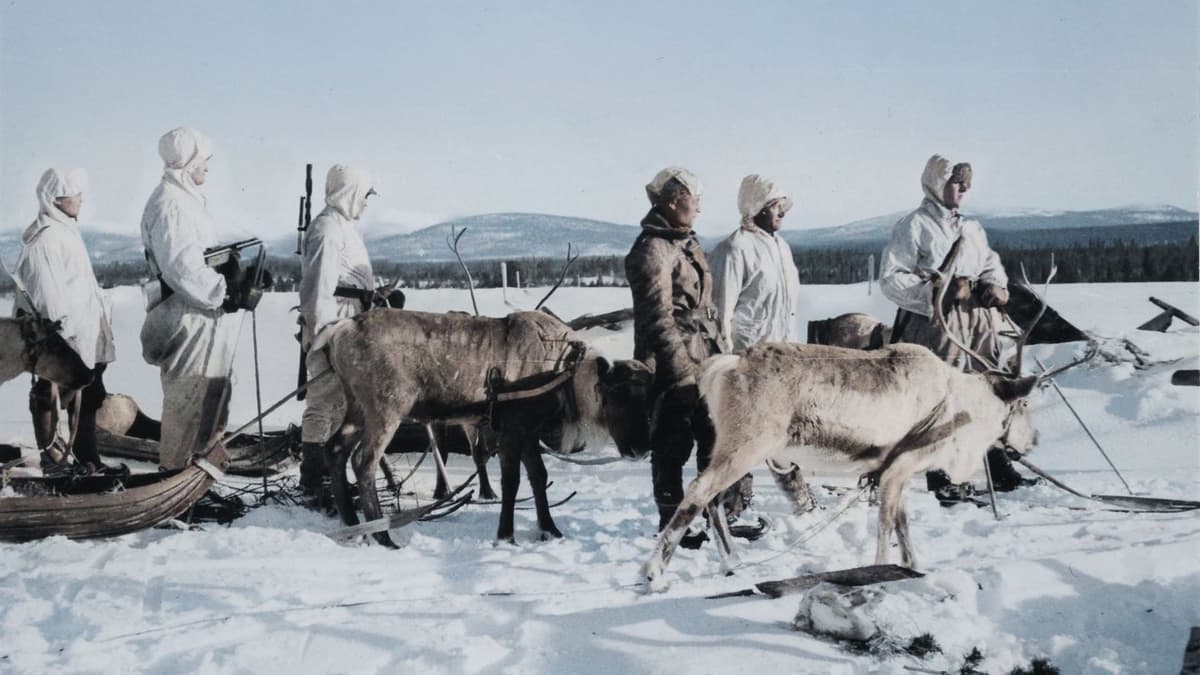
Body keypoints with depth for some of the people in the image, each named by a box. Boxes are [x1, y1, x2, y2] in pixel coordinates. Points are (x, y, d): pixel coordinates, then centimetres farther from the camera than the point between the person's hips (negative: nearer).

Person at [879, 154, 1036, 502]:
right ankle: (941, 479, 1)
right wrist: (935, 290, -19)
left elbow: (992, 263, 27)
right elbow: (890, 278, -10)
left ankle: (999, 468, 23)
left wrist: (995, 286, 4)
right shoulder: (914, 226, -4)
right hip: (936, 322, -7)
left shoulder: (971, 228, 18)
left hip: (979, 320, 7)